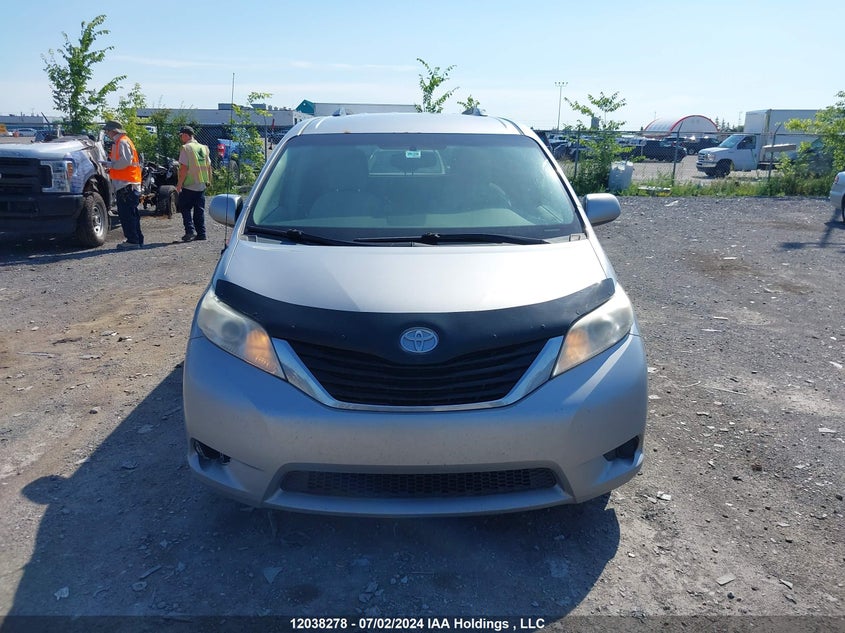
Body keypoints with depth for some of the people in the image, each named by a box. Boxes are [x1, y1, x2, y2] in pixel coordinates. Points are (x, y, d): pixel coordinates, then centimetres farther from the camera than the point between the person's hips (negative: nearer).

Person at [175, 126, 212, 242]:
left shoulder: (186, 148, -11)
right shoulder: (203, 148, 9)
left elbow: (184, 168, -16)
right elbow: (208, 166, 12)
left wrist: (179, 184, -11)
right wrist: (209, 181, 20)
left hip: (189, 186, -6)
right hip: (201, 185, 6)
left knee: (185, 208, 5)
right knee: (199, 210, 11)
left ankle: (190, 230, -7)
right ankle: (201, 233, 11)